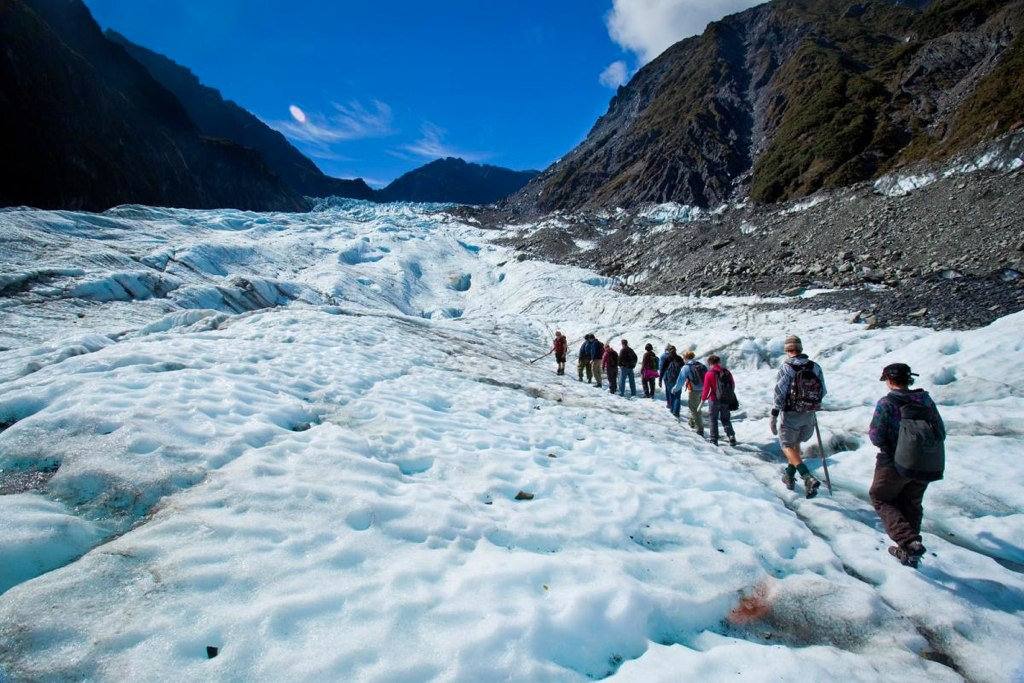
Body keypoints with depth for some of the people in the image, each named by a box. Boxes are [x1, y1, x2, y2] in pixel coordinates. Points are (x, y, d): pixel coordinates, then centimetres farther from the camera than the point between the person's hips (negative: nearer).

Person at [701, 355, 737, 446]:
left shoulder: (709, 374, -13)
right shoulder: (727, 372, 1)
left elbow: (706, 389, -12)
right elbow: (733, 385, 9)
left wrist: (703, 398, 0)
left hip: (714, 400, -4)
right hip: (727, 400, 4)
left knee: (713, 419, 10)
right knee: (726, 419, 18)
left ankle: (713, 439, 12)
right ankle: (731, 437, 9)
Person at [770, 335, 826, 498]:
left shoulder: (786, 368, -14)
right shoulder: (815, 367, 0)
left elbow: (779, 393, -17)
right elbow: (823, 392, 8)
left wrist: (773, 417, -12)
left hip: (791, 414, -5)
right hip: (809, 415, 5)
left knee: (787, 446, 7)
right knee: (796, 443, 24)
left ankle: (809, 478, -11)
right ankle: (789, 476, 29)